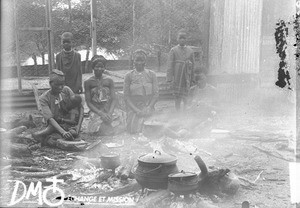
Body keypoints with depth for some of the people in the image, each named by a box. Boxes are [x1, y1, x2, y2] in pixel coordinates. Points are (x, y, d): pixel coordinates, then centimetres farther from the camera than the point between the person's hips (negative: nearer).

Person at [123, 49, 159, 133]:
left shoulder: (151, 74, 5)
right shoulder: (129, 76, 2)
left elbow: (156, 94, 4)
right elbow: (126, 96, 0)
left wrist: (148, 108, -11)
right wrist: (136, 110, -12)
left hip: (148, 108, 1)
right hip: (133, 108, -1)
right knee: (134, 130, -19)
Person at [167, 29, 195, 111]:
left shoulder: (190, 51, 10)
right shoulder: (173, 50, 3)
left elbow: (192, 66, 12)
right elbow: (170, 65, -1)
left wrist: (192, 79, 10)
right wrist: (169, 79, -8)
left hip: (186, 78, 2)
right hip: (177, 77, -2)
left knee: (185, 97, 3)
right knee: (177, 97, 1)